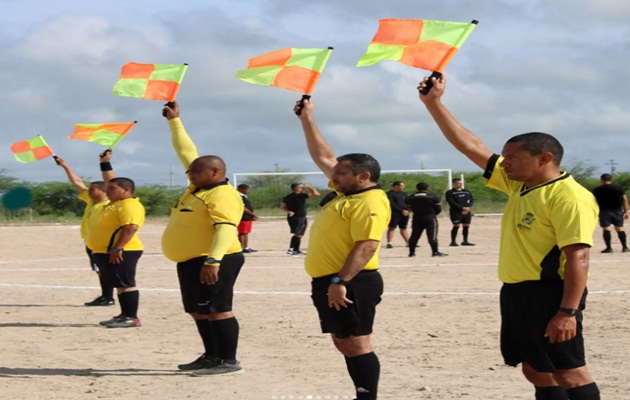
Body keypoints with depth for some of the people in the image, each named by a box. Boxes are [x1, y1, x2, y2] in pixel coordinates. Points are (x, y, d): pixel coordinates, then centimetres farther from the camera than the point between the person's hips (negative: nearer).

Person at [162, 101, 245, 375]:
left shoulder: (222, 195, -15)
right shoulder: (198, 188, 14)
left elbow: (226, 229, -27)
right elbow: (186, 153, 23)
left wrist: (213, 260, -37)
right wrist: (174, 121, 25)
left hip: (213, 261, -11)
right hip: (190, 261, 11)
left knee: (216, 310, -10)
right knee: (199, 311, 12)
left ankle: (229, 361, -8)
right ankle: (212, 357, 18)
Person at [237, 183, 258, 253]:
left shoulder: (244, 197, 19)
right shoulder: (240, 197, -15)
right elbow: (242, 208, -23)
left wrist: (253, 215, 12)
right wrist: (252, 214, -17)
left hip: (248, 218, 11)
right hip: (243, 218, -11)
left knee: (246, 233, 14)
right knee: (242, 233, -8)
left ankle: (246, 248, 20)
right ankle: (242, 248, -7)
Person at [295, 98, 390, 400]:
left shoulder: (370, 202, -15)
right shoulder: (347, 192, 14)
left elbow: (366, 247, -24)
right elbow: (323, 157, 24)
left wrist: (341, 282, -30)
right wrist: (307, 120, 24)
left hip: (351, 284, -10)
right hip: (328, 281, 10)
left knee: (356, 345, -9)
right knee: (344, 344, 12)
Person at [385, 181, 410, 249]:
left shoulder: (403, 194, 16)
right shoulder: (390, 194, -6)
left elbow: (407, 202, 20)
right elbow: (392, 205, -14)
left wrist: (407, 210, -1)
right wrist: (401, 211, -18)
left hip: (404, 213, 6)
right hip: (395, 213, -6)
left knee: (403, 228, 11)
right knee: (391, 228, -8)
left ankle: (408, 242, 15)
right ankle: (389, 243, -11)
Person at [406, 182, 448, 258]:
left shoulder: (410, 198, 5)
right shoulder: (433, 197, -5)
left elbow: (411, 209, 9)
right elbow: (438, 209, -2)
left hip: (417, 218, 4)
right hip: (430, 218, -4)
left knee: (414, 236, 10)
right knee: (432, 235, -5)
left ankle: (412, 252, 13)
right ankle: (435, 252, -10)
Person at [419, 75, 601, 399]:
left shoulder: (567, 196, -16)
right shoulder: (518, 185, 10)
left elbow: (578, 256, -22)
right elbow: (470, 146, 14)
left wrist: (568, 312, -27)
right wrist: (434, 103, 10)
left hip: (548, 294, -9)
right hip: (517, 292, 10)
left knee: (569, 372, -4)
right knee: (536, 370, 13)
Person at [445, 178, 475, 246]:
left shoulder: (467, 192, 16)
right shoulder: (450, 192, -1)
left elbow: (472, 200, 9)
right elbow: (451, 202, -11)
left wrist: (468, 207, -12)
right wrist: (462, 208, -18)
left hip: (467, 212, 5)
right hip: (456, 212, -5)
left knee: (466, 226, 4)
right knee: (456, 226, -12)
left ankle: (465, 241, 14)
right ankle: (453, 242, -9)